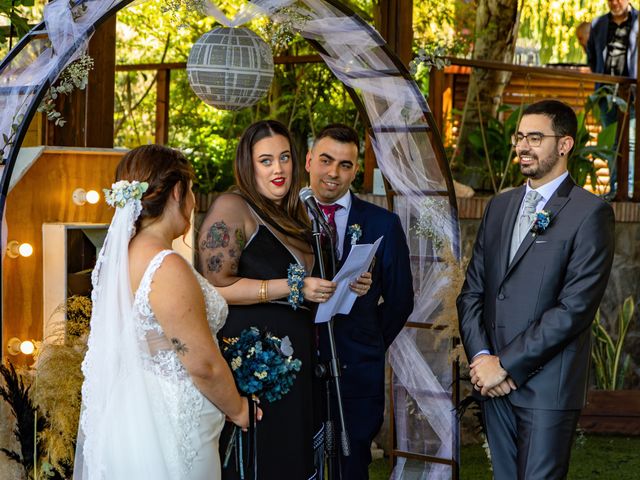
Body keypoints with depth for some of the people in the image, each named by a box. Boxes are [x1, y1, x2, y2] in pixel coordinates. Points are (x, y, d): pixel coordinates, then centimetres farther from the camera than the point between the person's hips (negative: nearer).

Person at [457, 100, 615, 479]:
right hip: (493, 381, 6)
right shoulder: (500, 206, 14)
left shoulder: (590, 213, -8)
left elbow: (575, 308, -15)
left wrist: (505, 364, -14)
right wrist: (481, 357, -6)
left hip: (546, 387, -6)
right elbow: (472, 291, 11)